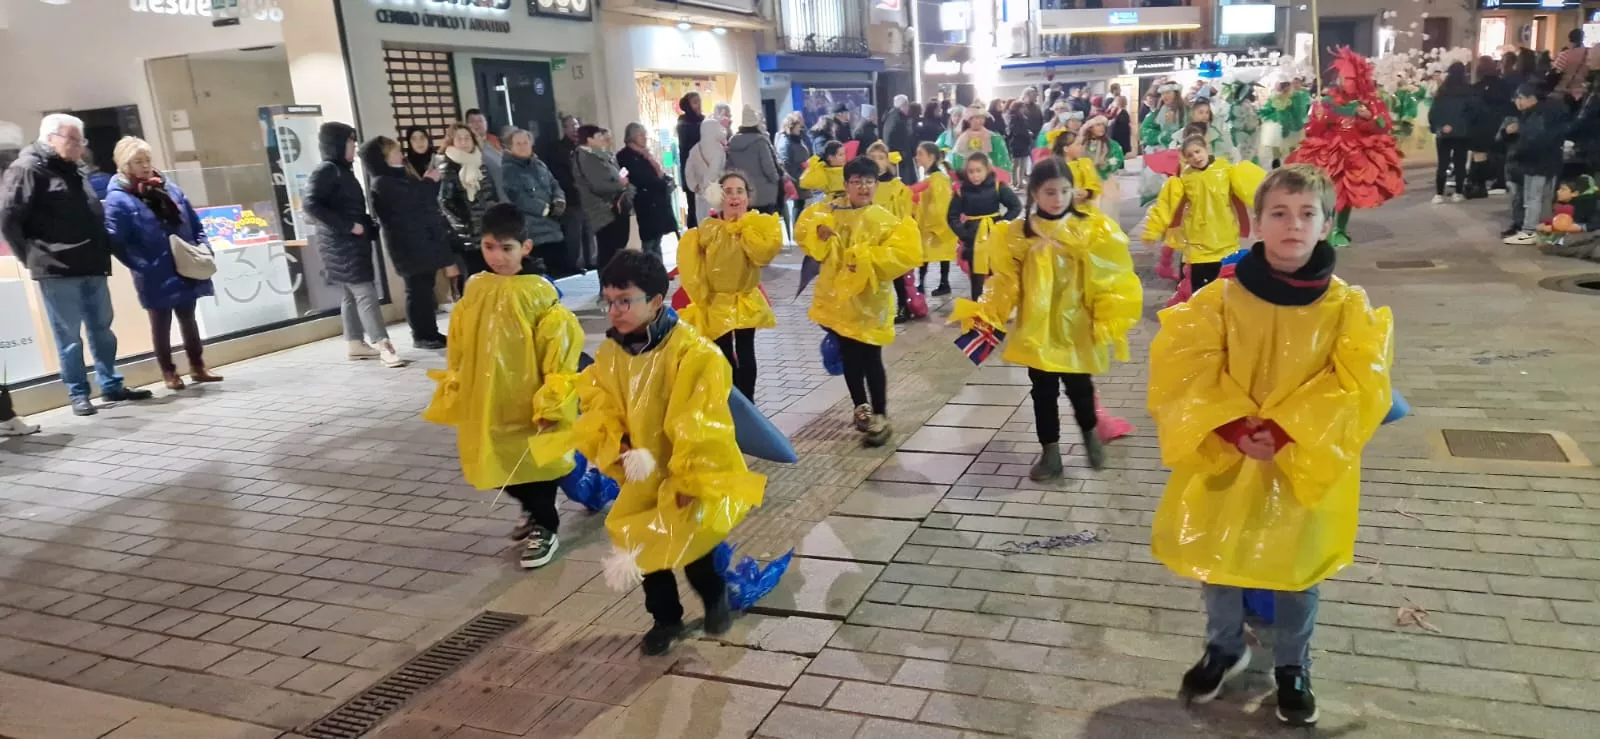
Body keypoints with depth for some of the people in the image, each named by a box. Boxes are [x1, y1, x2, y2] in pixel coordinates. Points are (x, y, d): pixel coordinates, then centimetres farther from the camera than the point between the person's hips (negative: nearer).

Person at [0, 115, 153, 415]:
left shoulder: (75, 173, 19)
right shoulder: (27, 169, -7)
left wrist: (101, 253, 13)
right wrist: (32, 257, -8)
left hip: (92, 268, 7)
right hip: (58, 270, -7)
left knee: (101, 330, 12)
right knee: (69, 336, 0)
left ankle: (111, 386, 20)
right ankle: (78, 394, 8)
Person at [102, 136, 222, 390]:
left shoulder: (169, 188, 9)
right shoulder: (118, 199, -9)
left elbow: (194, 223, 15)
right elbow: (117, 243, -15)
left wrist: (203, 245, -1)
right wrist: (146, 266, -21)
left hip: (186, 270, 5)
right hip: (157, 276, -5)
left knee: (188, 318, 16)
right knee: (161, 324, 8)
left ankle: (197, 366, 27)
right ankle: (169, 372, 20)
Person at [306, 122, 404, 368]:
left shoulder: (342, 170, 16)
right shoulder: (325, 170, -12)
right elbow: (311, 205, -22)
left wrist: (370, 226, 8)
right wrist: (348, 225, -22)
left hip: (352, 242, 10)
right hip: (339, 243, -10)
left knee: (352, 293, 13)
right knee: (365, 292, -13)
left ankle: (355, 343, 19)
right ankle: (383, 345, -15)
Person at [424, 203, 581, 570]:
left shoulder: (538, 293, -13)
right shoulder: (473, 292, 1)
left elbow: (559, 356, -12)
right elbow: (459, 352, 10)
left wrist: (552, 403, -14)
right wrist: (453, 394, 12)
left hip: (529, 403, -5)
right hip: (485, 403, 5)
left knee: (534, 465, 8)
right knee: (501, 467, 16)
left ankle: (546, 527, 29)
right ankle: (534, 510, 43)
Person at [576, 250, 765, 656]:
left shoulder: (692, 352, -23)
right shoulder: (609, 354, -2)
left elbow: (700, 424, -24)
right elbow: (597, 410, 3)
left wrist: (689, 480, -24)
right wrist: (614, 449, -15)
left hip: (695, 475, -6)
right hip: (645, 475, 6)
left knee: (687, 542, -7)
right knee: (646, 545, 12)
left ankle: (715, 596, 27)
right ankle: (665, 619, 35)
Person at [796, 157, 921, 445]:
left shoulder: (885, 220, -13)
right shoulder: (830, 210, 2)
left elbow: (906, 252, -22)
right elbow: (803, 230, 12)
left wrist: (867, 258, -28)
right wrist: (818, 230, -11)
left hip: (868, 301, -5)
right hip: (837, 296, 5)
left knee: (870, 360, 0)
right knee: (849, 357, 17)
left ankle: (880, 416, 15)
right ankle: (862, 407, 36)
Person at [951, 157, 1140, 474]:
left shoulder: (1092, 229, -4)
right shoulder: (1019, 233, -1)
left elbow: (1109, 278, -5)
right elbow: (1005, 281, 0)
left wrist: (1110, 319, -15)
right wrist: (984, 313, -12)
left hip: (1076, 328, -1)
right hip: (1037, 329, 1)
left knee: (1079, 387, 8)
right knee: (1044, 392, 9)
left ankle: (1090, 434, 39)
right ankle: (1050, 452, 25)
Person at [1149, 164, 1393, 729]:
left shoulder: (1349, 307, -7)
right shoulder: (1220, 298, -8)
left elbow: (1358, 389, -13)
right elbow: (1183, 371, -12)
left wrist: (1285, 433, -23)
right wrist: (1234, 428, -24)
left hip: (1306, 462, 0)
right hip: (1222, 460, 1)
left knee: (1296, 568, 14)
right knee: (1214, 558, 14)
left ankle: (1292, 667, 38)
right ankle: (1225, 647, 41)